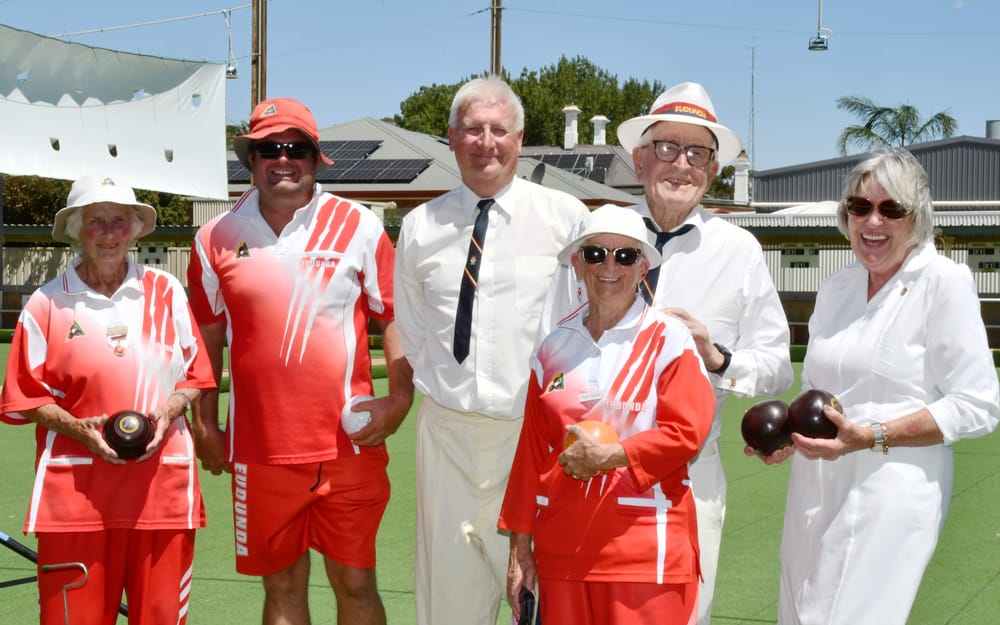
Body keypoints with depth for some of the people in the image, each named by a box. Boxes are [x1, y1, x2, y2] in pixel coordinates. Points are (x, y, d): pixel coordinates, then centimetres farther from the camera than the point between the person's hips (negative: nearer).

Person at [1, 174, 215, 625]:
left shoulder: (167, 292, 9)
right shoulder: (47, 303, 3)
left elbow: (196, 375, 14)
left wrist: (169, 411, -5)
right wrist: (78, 428, -11)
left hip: (162, 481, 2)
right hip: (75, 487, -1)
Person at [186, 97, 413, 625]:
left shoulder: (358, 226, 1)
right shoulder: (216, 239, 5)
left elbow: (395, 317, 5)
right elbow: (208, 339, 13)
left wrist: (399, 399, -7)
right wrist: (206, 426, 11)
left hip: (349, 445, -1)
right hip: (259, 451, 1)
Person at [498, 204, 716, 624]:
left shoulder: (668, 338, -1)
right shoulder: (556, 346, 11)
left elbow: (688, 431, -9)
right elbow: (531, 449, 12)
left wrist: (609, 456, -15)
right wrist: (520, 545, 10)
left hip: (646, 546, -4)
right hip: (562, 548, 4)